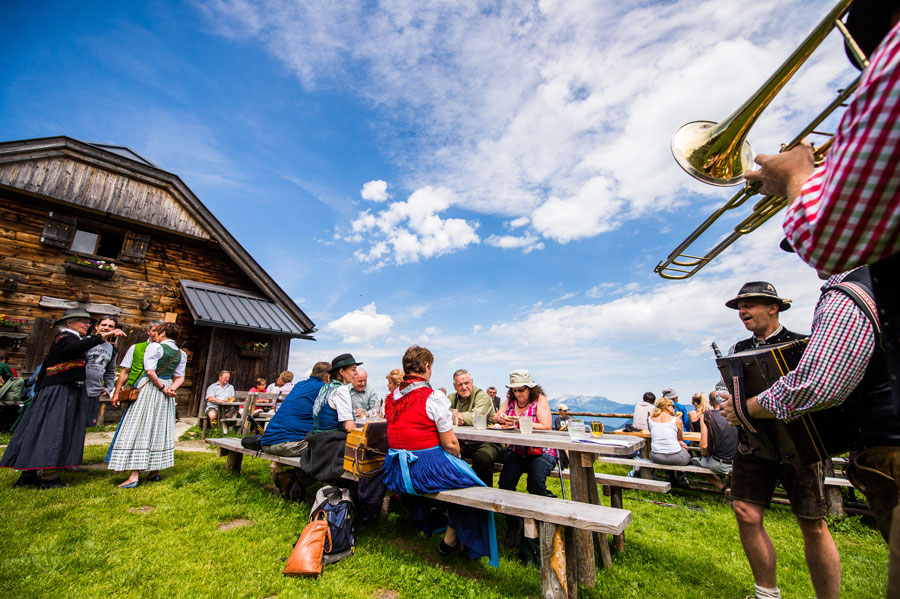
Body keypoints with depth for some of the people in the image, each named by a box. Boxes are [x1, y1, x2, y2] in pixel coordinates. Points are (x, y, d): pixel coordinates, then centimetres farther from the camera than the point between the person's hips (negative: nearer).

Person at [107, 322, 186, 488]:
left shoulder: (155, 347, -10)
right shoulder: (181, 354, 9)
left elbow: (150, 371, -18)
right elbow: (180, 377, 5)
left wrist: (162, 387, -8)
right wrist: (171, 388, -9)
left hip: (150, 388, -6)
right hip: (166, 394, 6)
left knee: (139, 430, -3)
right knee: (160, 430, 12)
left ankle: (134, 476, -6)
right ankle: (155, 472, 20)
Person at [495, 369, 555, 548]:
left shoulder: (540, 399, -5)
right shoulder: (510, 399, 9)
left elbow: (546, 426, -16)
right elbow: (495, 418, 6)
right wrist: (501, 417, -19)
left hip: (540, 452, -3)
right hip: (516, 451, 4)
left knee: (535, 484, -26)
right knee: (505, 482, -20)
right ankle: (513, 525, 3)